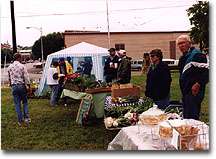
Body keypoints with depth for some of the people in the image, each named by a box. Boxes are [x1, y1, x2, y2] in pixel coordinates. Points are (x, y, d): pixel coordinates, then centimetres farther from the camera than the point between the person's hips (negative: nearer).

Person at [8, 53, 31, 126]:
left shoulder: (10, 67, 5)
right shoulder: (22, 66, -7)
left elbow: (9, 77, 12)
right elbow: (26, 77, -8)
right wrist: (29, 86, -1)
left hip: (14, 86, 3)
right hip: (22, 85, -3)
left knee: (17, 104, 6)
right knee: (25, 102, 12)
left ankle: (20, 121, 9)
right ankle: (26, 117, 2)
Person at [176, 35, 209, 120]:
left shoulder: (196, 54, -13)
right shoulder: (183, 57, 16)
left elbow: (206, 70, -21)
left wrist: (198, 84, -23)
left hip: (194, 92, -10)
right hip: (186, 92, 10)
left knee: (192, 118, -8)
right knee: (186, 117, 16)